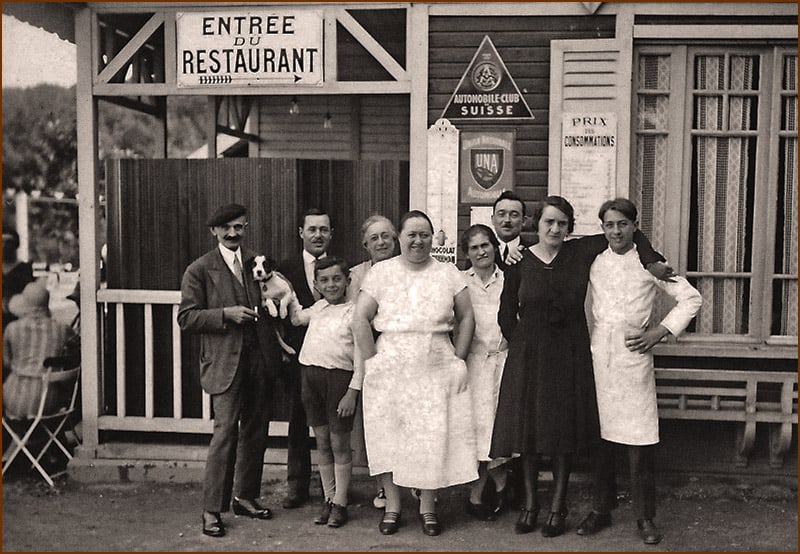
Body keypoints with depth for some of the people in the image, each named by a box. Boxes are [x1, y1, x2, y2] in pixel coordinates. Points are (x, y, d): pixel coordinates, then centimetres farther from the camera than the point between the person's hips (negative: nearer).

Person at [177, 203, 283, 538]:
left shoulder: (257, 263, 13)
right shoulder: (199, 270, -1)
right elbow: (186, 318, -5)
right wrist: (225, 314, -16)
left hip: (260, 360, 5)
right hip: (226, 363, -5)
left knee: (256, 431, 11)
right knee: (225, 430, -10)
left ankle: (246, 497, 25)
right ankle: (212, 509, 0)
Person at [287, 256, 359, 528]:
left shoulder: (354, 312, -7)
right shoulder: (318, 308, 11)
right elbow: (296, 317, 32)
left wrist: (352, 392, -15)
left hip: (340, 377, -6)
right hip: (311, 375, 6)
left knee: (339, 443, 3)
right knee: (322, 442, 12)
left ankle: (340, 503, 13)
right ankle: (328, 499, 22)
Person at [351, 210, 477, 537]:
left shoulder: (449, 273, 7)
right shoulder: (381, 272, 3)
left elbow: (466, 317, 8)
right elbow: (360, 320, -1)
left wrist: (458, 359, 0)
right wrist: (372, 363, -5)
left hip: (436, 369, 1)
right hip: (390, 368, 0)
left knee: (434, 437, 1)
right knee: (389, 435, 2)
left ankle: (428, 507, 14)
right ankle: (392, 506, 15)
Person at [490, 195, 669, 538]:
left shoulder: (581, 253, -1)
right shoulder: (519, 264, -2)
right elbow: (506, 316, 4)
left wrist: (652, 262, -5)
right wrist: (522, 343, 1)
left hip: (570, 355, 1)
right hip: (528, 355, 0)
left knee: (564, 431, 5)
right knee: (529, 430, 4)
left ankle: (558, 507, 17)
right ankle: (529, 503, 17)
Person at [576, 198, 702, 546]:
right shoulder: (593, 262, 9)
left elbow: (691, 298, 6)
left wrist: (659, 332, -3)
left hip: (634, 355, -2)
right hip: (598, 356, 2)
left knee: (639, 442, -2)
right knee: (599, 437, 6)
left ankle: (645, 517, 11)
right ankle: (601, 510, 19)